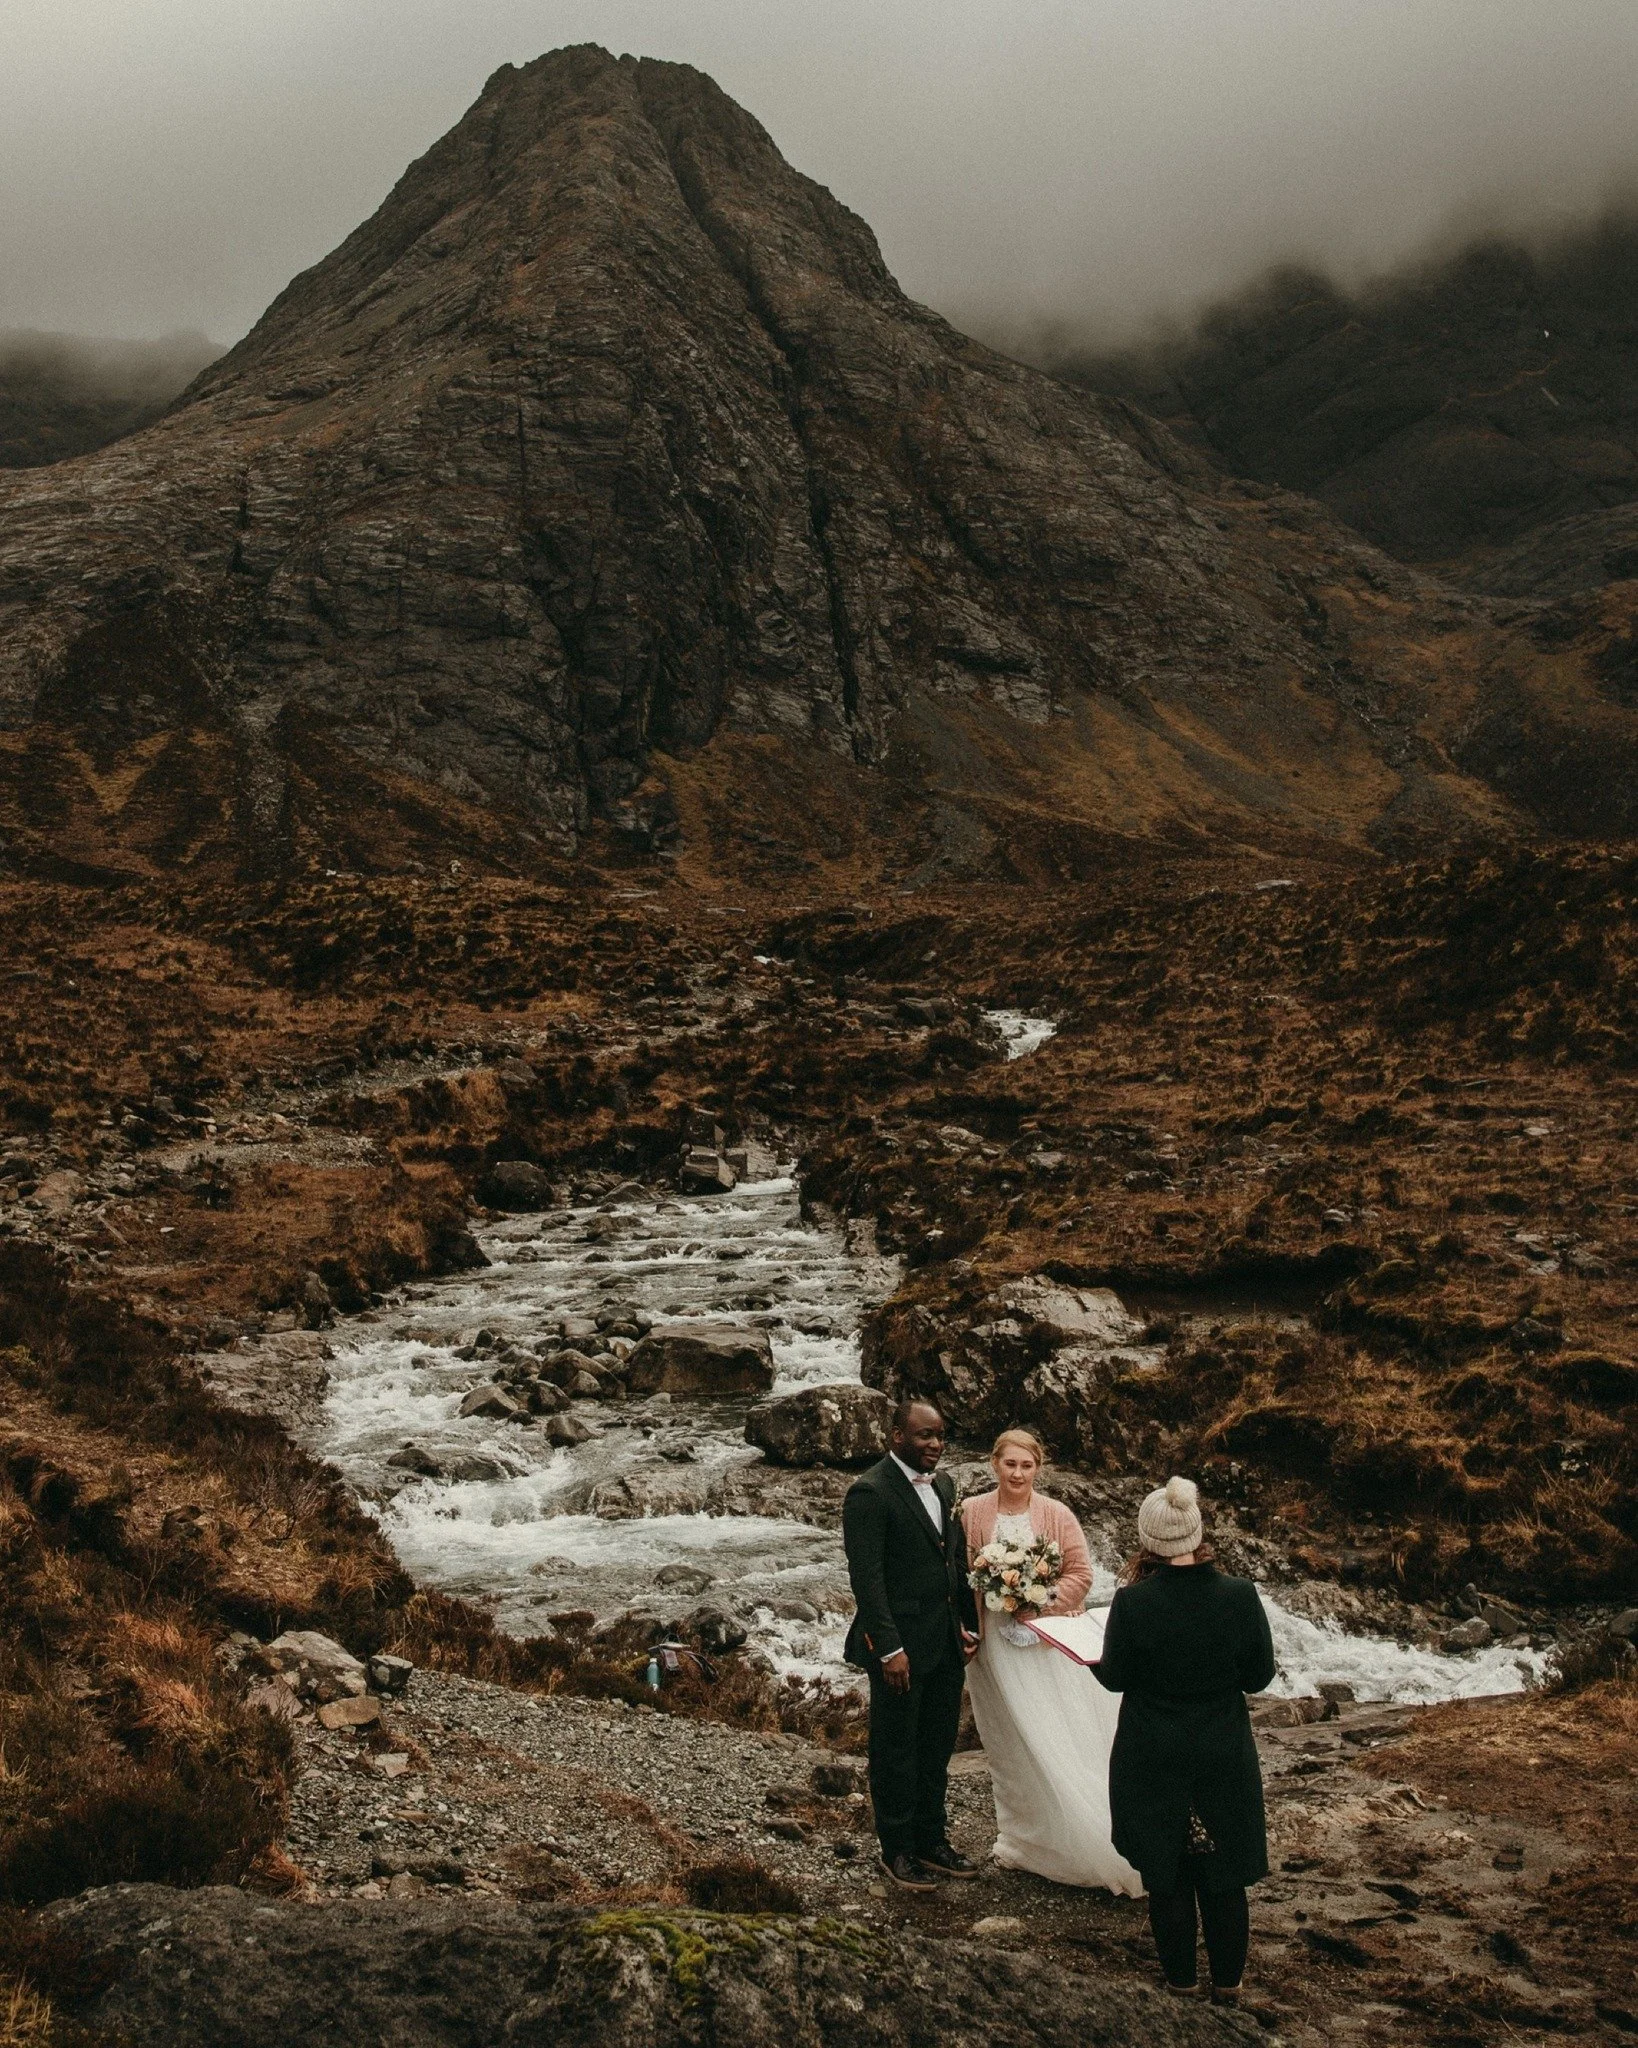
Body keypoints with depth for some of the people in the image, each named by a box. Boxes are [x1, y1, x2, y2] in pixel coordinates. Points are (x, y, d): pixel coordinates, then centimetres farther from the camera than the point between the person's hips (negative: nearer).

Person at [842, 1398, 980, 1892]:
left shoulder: (943, 1483, 10)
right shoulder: (870, 1492, -16)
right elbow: (866, 1577, -19)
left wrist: (968, 1623, 12)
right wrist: (889, 1649, -21)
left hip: (945, 1642, 7)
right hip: (901, 1644, -7)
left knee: (937, 1746, 16)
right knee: (896, 1750, 7)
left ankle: (931, 1839, 30)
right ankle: (898, 1850, 19)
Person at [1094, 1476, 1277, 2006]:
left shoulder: (1133, 1602, -21)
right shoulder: (1241, 1596, -15)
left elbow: (1114, 1677, -9)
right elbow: (1260, 1676, -4)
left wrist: (1089, 1657, 11)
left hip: (1154, 1761, -2)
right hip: (1226, 1758, 2)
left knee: (1167, 1876, 14)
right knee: (1224, 1875, 16)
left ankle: (1181, 1979, 24)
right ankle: (1228, 1982, 26)